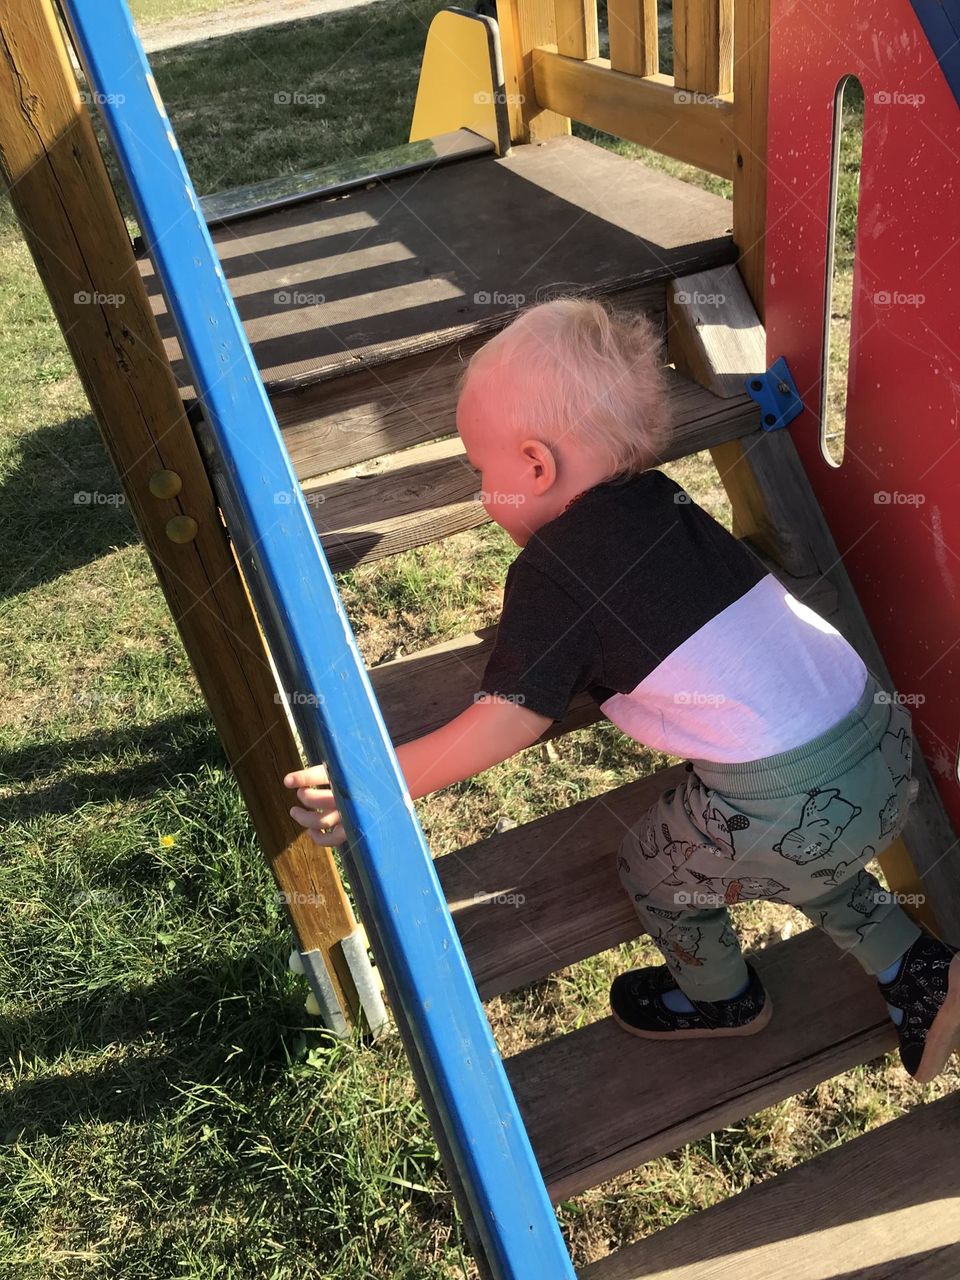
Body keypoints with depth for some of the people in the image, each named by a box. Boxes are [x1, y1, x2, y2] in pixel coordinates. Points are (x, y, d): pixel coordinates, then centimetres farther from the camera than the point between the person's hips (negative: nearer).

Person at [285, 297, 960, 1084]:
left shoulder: (552, 571, -12)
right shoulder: (658, 498, 10)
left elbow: (506, 723, -12)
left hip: (783, 806, -7)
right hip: (887, 740, 8)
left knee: (656, 869, 22)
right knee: (803, 860, 36)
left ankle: (720, 999, 46)